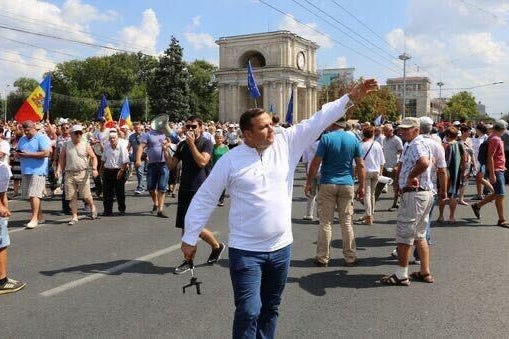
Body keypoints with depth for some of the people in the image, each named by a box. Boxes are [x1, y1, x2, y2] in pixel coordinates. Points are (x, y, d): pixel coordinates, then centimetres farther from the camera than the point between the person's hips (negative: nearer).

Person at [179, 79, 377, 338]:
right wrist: (190, 238, -1)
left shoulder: (286, 143, 0)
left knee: (270, 309, 18)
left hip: (281, 247, 4)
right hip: (246, 251, -4)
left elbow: (318, 120, 0)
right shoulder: (230, 160, -9)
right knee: (249, 312, -6)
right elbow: (204, 199, -3)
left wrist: (350, 98, -5)